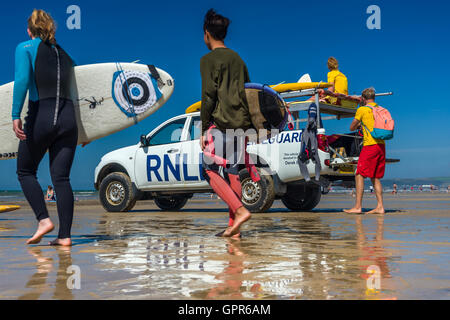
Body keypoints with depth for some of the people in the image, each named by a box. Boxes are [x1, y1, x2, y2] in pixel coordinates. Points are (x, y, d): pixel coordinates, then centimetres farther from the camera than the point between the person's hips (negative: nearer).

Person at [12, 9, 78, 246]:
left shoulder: (25, 48, 6)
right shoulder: (64, 54, 21)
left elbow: (22, 79, -11)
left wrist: (16, 115, -17)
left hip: (41, 116, -4)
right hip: (68, 118, 4)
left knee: (25, 172, 14)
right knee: (61, 177, 4)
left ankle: (44, 220, 0)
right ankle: (65, 235, 0)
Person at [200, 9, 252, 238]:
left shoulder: (209, 60, -4)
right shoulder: (237, 59, 18)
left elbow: (208, 96, -11)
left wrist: (203, 129, -7)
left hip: (220, 123, -7)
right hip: (241, 124, 7)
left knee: (210, 169, -1)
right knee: (232, 172, 7)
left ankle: (240, 210, -15)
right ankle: (234, 226, 7)